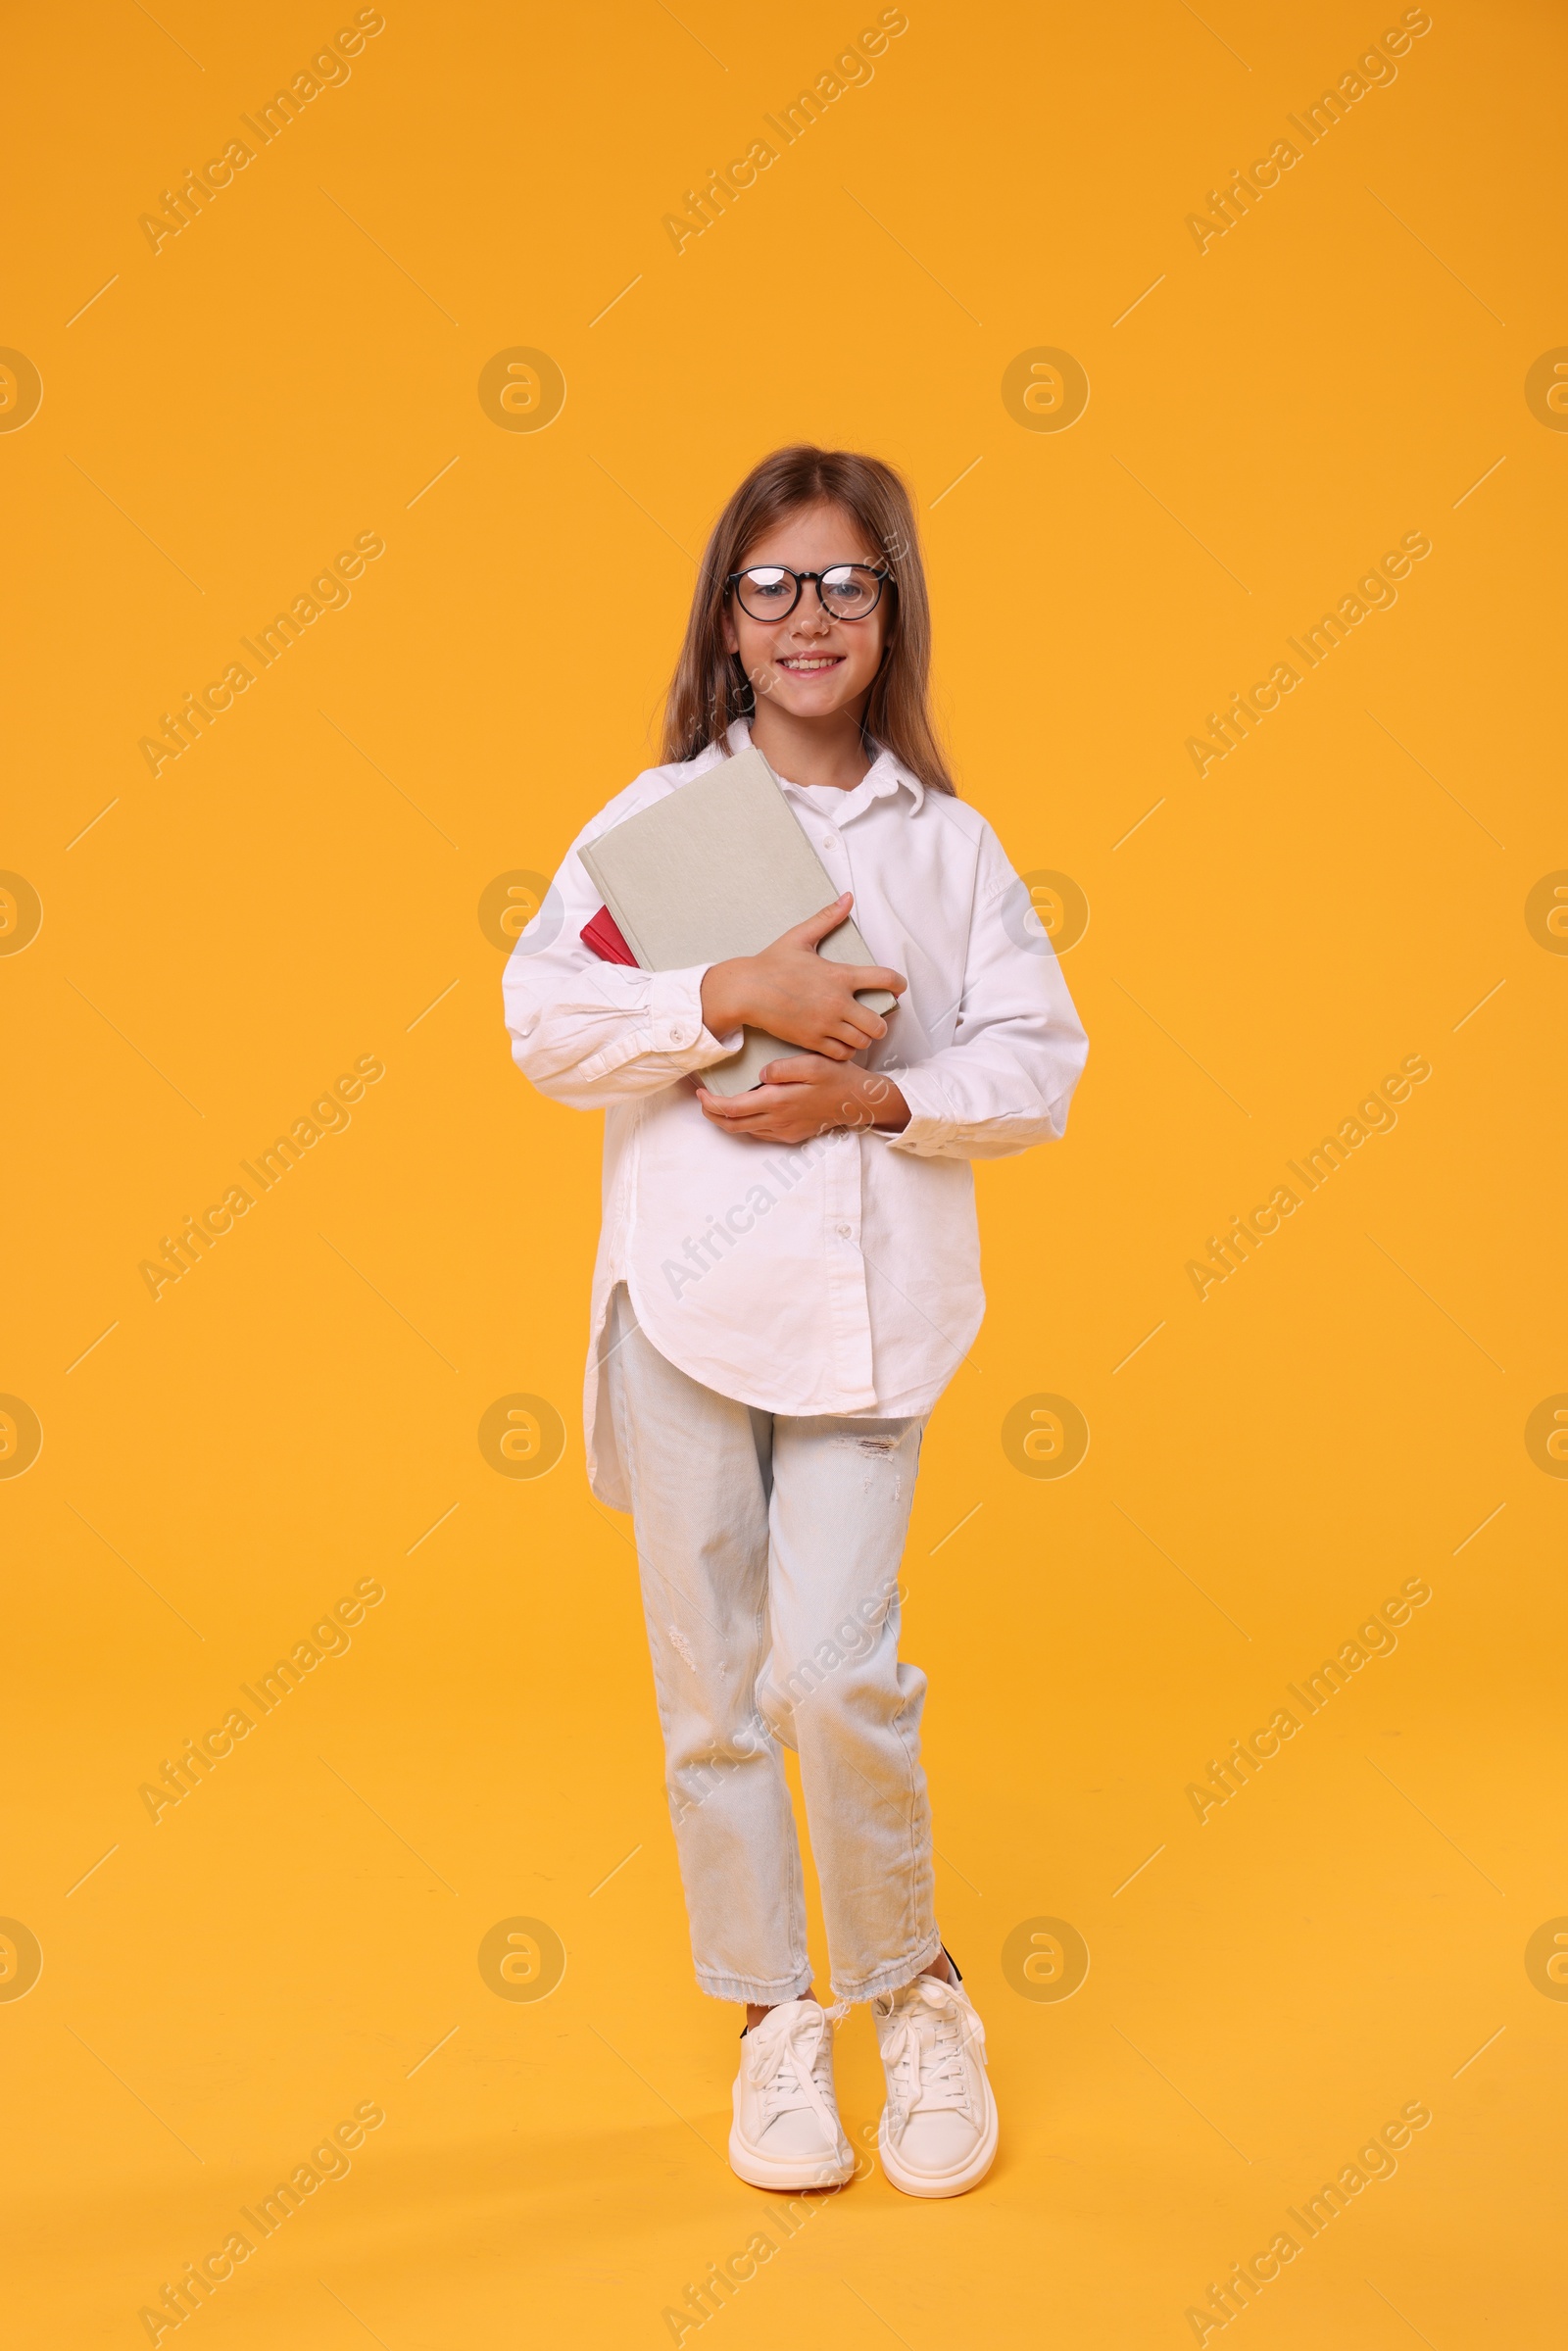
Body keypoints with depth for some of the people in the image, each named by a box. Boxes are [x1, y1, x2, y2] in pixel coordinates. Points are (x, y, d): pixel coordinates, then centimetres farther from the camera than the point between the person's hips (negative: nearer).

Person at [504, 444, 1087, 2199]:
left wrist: (880, 1095, -11)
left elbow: (1036, 1062, 5)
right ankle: (775, 2018, 25)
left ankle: (911, 1989, 17)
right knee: (713, 1678, 7)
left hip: (868, 1298, -1)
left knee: (838, 1671, -10)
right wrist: (732, 997, -14)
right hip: (684, 1287, 1)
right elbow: (543, 1019, -3)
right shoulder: (656, 814, 7)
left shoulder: (948, 842, 9)